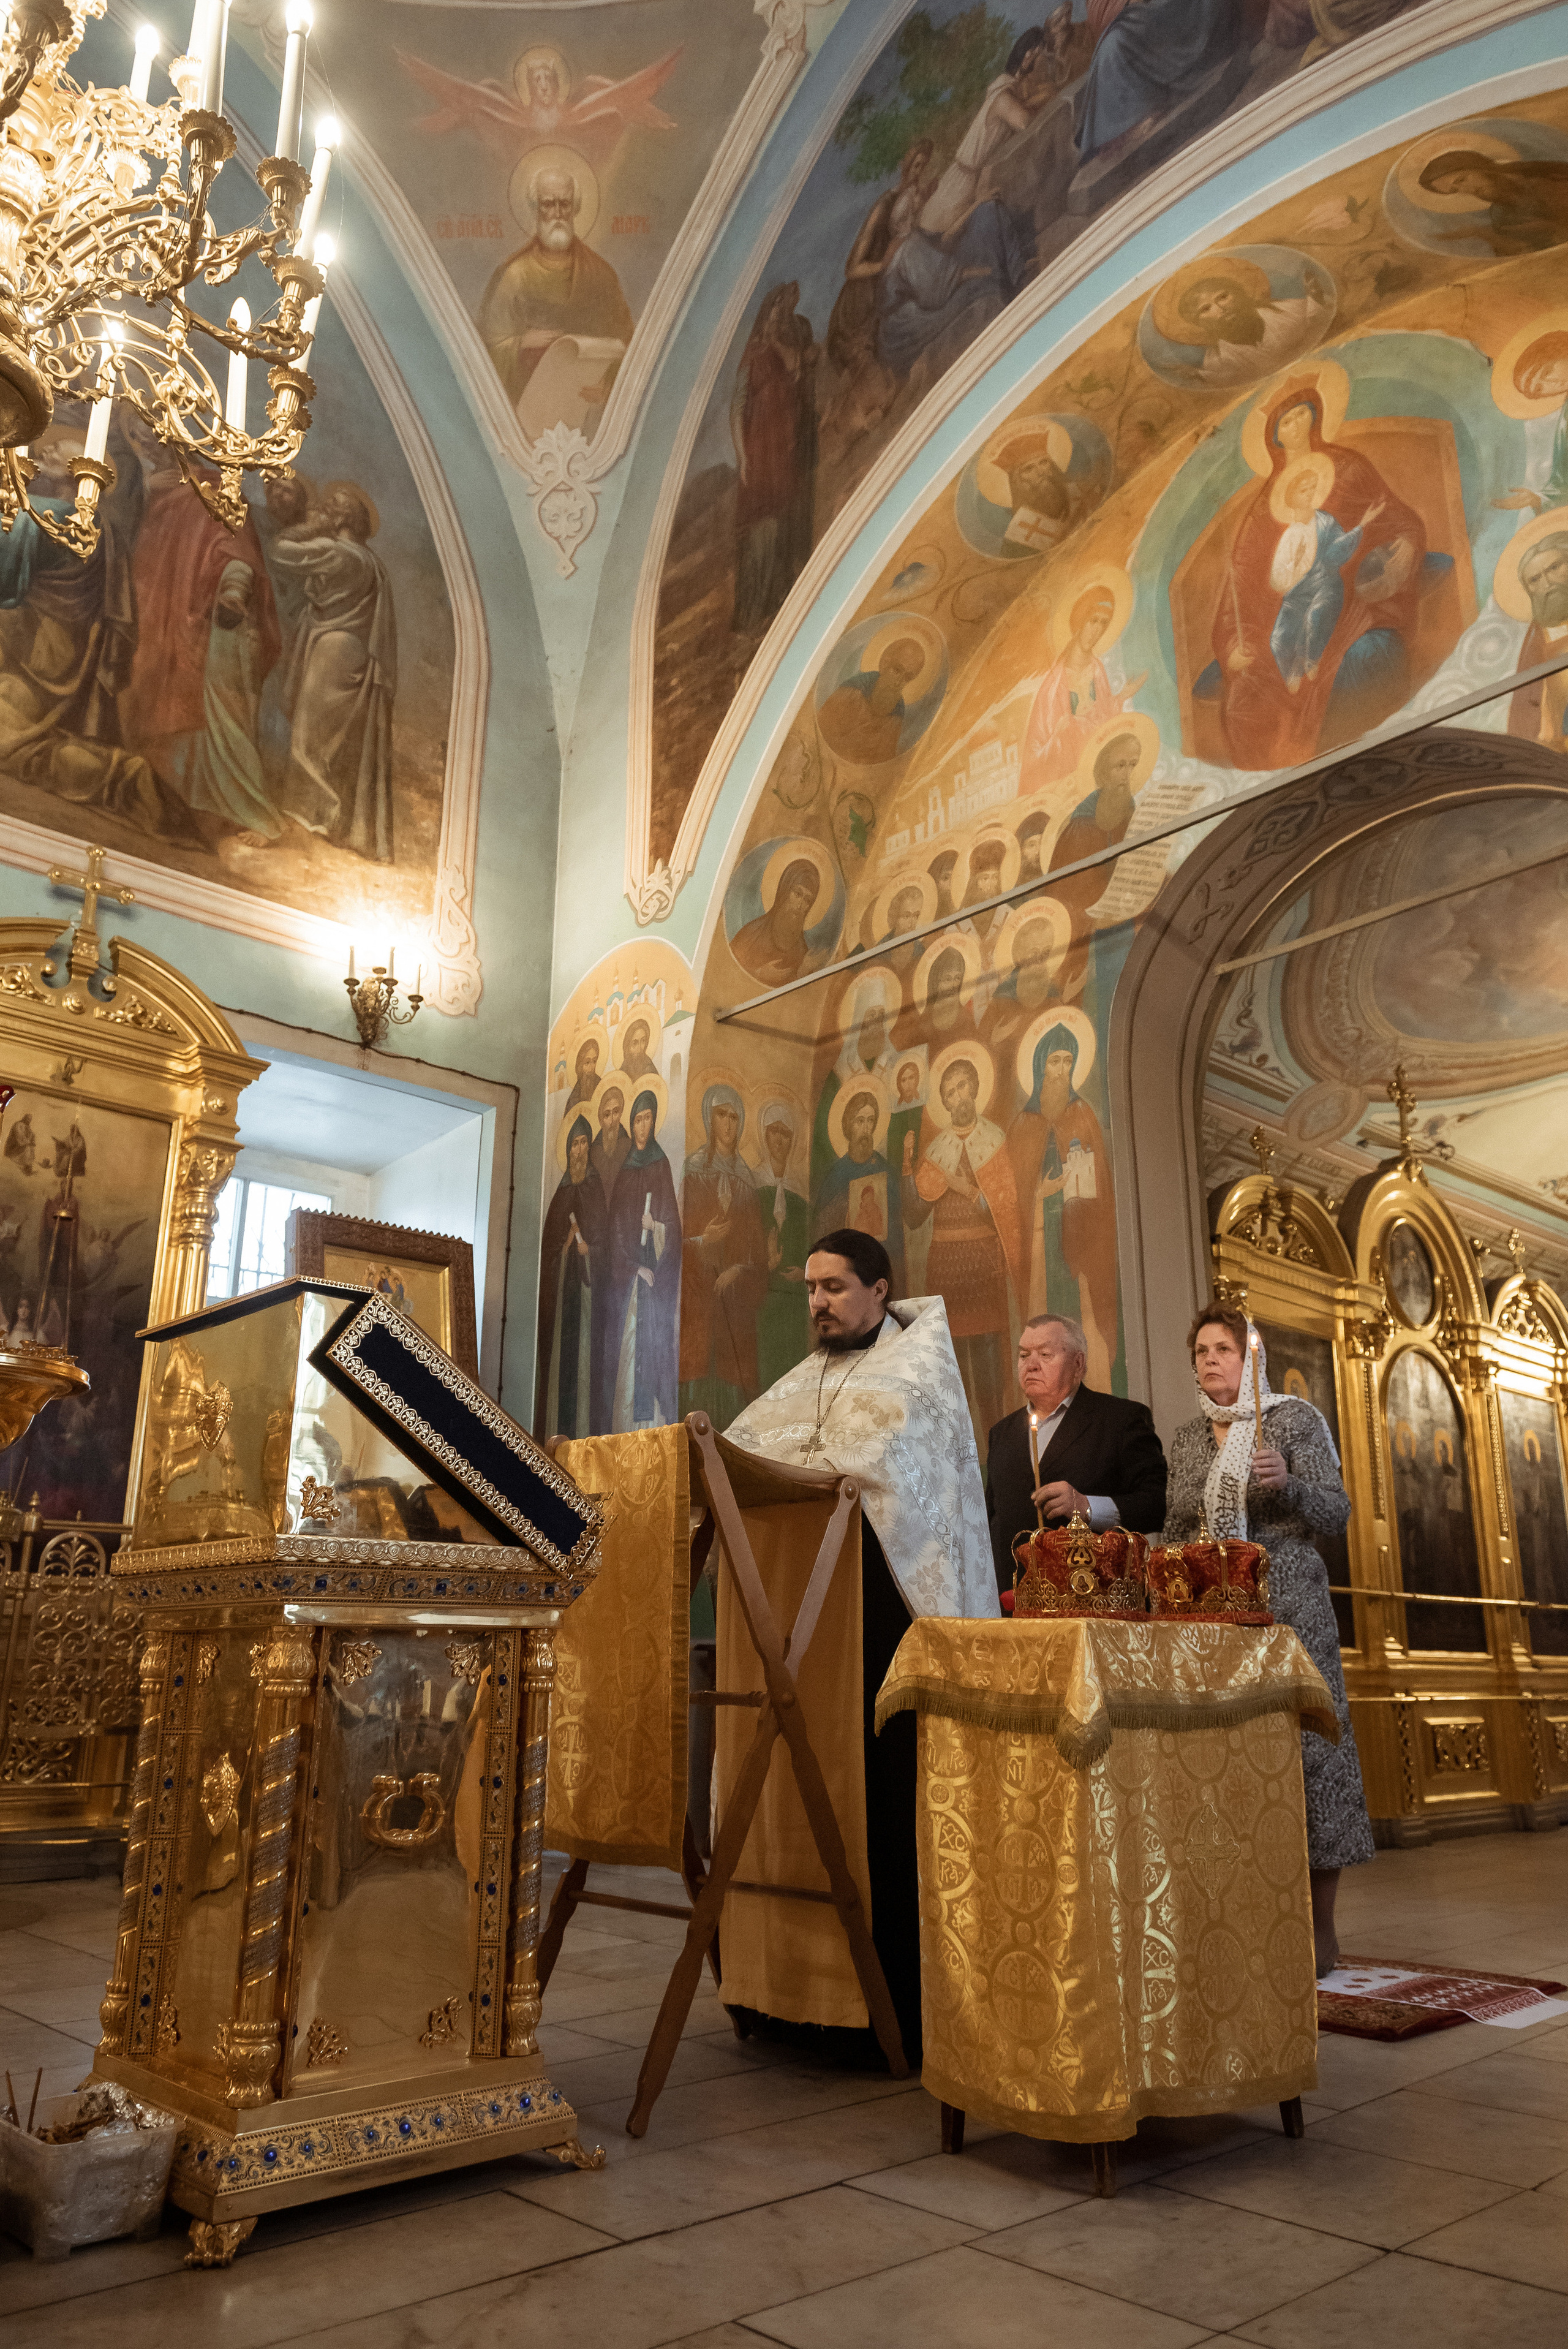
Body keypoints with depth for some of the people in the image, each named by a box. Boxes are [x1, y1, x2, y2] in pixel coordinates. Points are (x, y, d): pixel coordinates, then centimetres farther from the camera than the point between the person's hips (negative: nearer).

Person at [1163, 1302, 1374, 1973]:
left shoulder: (1295, 1417, 2)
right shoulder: (1186, 1438, 14)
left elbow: (1337, 1515, -4)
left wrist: (1287, 1482, -21)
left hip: (1286, 1605, -4)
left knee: (1303, 1744, -5)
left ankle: (1319, 1930, 5)